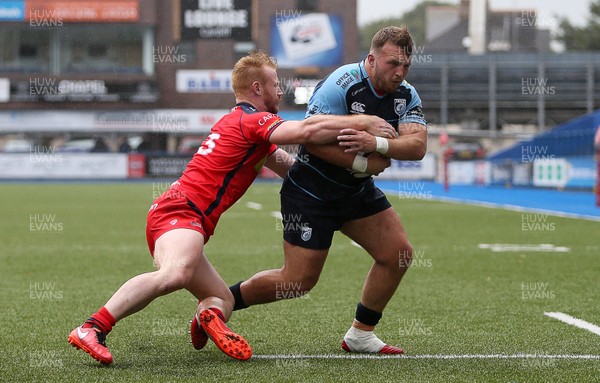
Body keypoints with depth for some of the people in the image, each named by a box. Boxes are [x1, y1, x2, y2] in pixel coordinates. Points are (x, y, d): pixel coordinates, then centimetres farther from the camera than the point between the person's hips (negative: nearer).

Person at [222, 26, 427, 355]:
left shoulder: (406, 96, -3)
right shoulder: (342, 84, -23)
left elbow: (418, 145, -17)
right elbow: (313, 138, -30)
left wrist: (377, 144, -35)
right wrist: (363, 163, -27)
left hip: (357, 191, 7)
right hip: (310, 190, -7)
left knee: (399, 253, -3)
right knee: (299, 281, -7)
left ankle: (360, 334, 12)